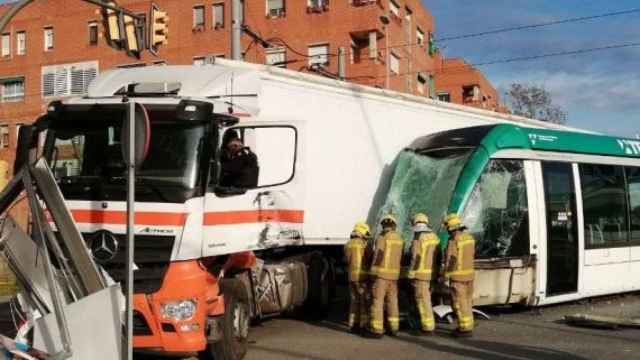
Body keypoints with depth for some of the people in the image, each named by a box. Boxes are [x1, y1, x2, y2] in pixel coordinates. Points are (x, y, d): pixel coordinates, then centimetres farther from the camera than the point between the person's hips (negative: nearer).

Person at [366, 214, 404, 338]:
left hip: (381, 273, -6)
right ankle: (394, 328, 17)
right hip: (394, 274, 6)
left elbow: (377, 256, -14)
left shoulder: (382, 237, -10)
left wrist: (373, 275, -10)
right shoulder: (399, 238, 9)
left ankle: (376, 330, -6)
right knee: (392, 301, 14)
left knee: (377, 301, -4)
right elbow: (398, 257, 15)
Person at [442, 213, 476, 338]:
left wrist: (445, 276, -12)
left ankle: (465, 329, 0)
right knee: (467, 301, 15)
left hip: (457, 276, -8)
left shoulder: (453, 240, -19)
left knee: (459, 303, -1)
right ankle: (467, 326, 21)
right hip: (469, 274, 8)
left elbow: (449, 260, -19)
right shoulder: (469, 237, 6)